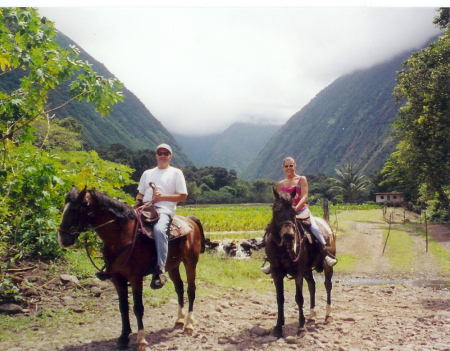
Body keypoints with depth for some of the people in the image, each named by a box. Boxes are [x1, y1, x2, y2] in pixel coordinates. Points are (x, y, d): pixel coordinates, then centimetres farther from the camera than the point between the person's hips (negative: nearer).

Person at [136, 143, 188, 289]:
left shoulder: (176, 173, 12)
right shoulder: (148, 173, 26)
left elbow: (183, 196, 4)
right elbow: (140, 194, 27)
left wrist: (162, 197, -8)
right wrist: (137, 204, 4)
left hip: (164, 209, -5)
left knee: (159, 229, -37)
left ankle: (160, 269, -39)